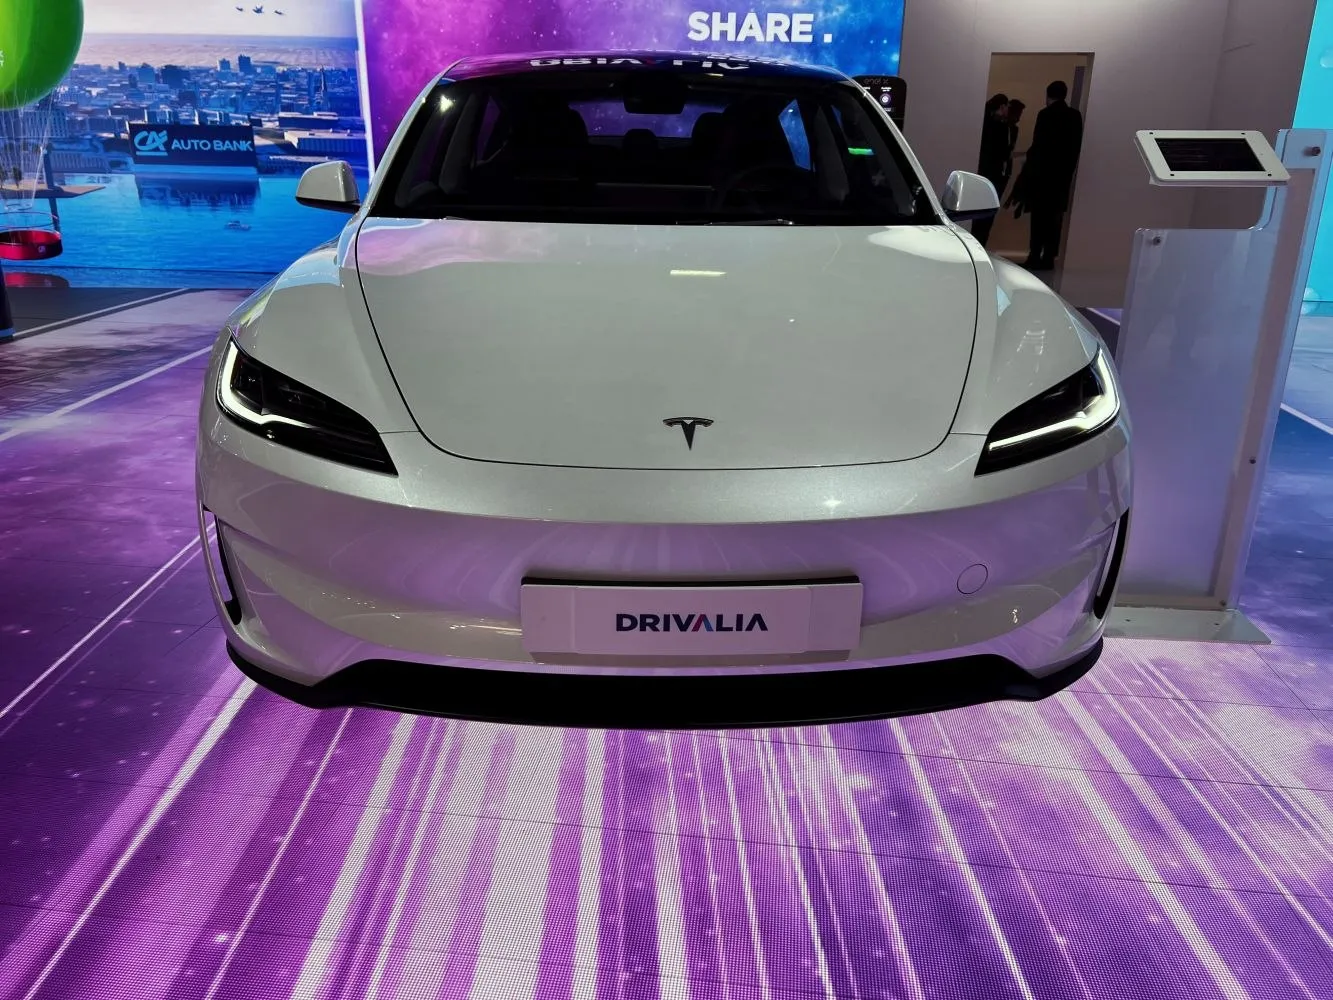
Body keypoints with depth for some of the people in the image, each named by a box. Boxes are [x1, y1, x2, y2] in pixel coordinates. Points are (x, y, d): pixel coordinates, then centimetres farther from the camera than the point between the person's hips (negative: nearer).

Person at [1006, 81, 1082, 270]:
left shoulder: (1046, 114, -7)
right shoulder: (1075, 116, 9)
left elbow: (1038, 145, -10)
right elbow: (1076, 146, 8)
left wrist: (1030, 165, 2)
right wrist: (1069, 168, 15)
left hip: (1043, 171, -5)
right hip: (1064, 173, 5)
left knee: (1039, 214, -5)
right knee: (1054, 216, 6)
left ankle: (1035, 257, -9)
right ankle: (1048, 258, 4)